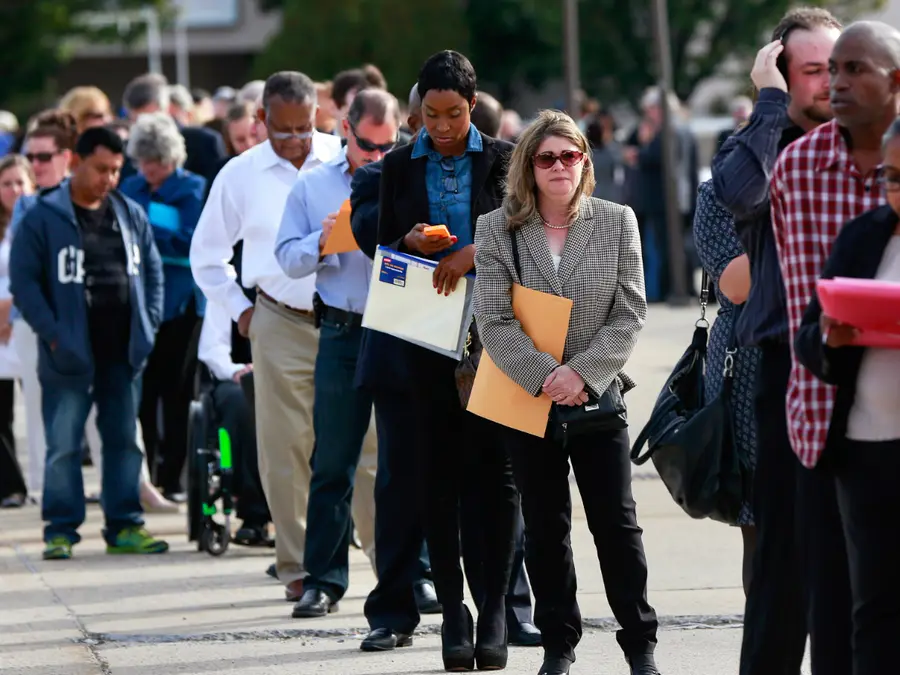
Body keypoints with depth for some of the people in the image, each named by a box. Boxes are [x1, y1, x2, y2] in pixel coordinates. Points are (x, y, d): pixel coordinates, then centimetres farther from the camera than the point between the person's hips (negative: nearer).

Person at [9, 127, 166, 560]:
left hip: (123, 353, 5)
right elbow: (23, 280, -7)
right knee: (64, 445, -2)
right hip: (70, 354, -5)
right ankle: (60, 531, 4)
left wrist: (148, 324, 5)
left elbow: (152, 270, 17)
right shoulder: (44, 218, -6)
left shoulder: (131, 215, 10)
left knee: (124, 441, 9)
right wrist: (52, 333, -14)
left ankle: (124, 527, 15)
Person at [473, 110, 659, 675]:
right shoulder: (497, 229, -1)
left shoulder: (617, 222, 1)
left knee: (617, 523, 0)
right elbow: (494, 320, -7)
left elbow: (630, 313, -3)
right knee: (545, 528, 7)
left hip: (598, 395, 0)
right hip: (528, 397, 1)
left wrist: (582, 373, -15)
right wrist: (545, 376, -18)